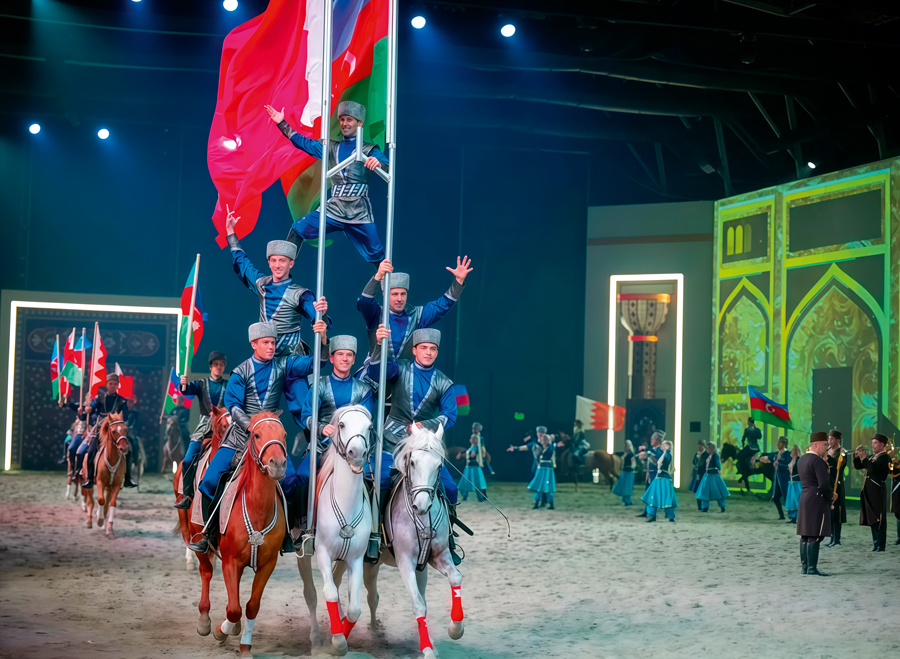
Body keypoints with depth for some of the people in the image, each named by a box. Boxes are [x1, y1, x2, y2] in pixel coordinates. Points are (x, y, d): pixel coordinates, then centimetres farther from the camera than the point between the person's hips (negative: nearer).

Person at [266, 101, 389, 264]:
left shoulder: (369, 150, 3)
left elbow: (388, 168, -13)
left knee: (376, 255, -3)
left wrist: (378, 163, -37)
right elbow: (302, 142, 18)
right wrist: (281, 123, 10)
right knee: (298, 229, -9)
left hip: (359, 212, -4)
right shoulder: (331, 148, 17)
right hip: (334, 208, 4)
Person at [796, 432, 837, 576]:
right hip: (817, 500, -9)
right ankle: (812, 568, -7)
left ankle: (804, 567, 13)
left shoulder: (801, 460, 14)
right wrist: (831, 497, -4)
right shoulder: (817, 460, -15)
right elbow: (824, 484, -19)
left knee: (805, 535, 10)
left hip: (804, 498, 9)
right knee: (815, 536, -7)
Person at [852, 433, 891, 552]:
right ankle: (875, 543, 16)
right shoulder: (872, 456, 18)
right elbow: (857, 466, 19)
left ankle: (881, 545, -3)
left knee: (879, 519, -5)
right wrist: (857, 455, 4)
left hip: (878, 490, -9)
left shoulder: (884, 457, -9)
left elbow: (873, 468, -25)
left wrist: (863, 457, -21)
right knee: (872, 518, 11)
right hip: (869, 490, 9)